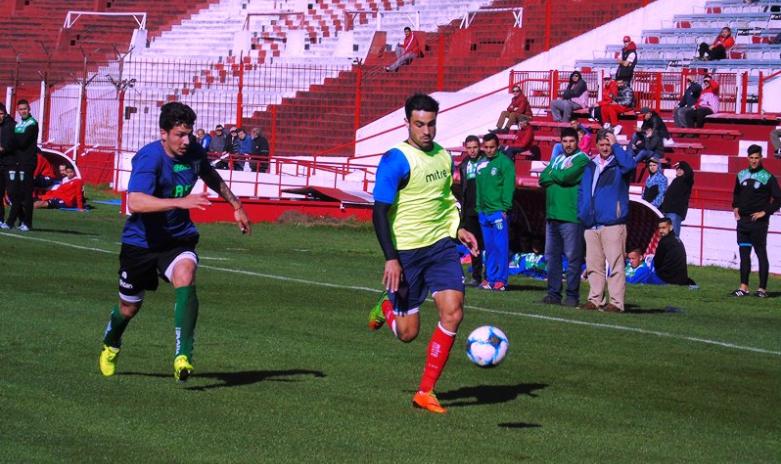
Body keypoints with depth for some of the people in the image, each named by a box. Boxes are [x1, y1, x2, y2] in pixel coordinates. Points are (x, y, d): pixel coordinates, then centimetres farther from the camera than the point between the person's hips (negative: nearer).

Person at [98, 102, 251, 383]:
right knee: (129, 308, 13)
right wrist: (180, 202, -50)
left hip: (178, 238, 3)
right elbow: (135, 202, -41)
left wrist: (236, 205, 23)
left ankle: (183, 357, -33)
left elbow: (211, 176, 20)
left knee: (185, 277, -30)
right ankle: (110, 345, 49)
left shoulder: (193, 152, -5)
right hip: (141, 241, -3)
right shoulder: (149, 158, -25)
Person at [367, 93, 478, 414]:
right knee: (408, 332, 0)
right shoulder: (396, 160, -13)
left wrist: (456, 230, 9)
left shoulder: (444, 157, 8)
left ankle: (426, 392, -2)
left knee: (453, 313, -13)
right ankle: (386, 308, 39)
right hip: (405, 252, -5)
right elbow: (380, 212, -14)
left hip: (441, 246, 5)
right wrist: (390, 258, -20)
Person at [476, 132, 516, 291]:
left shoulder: (505, 162, -6)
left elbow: (508, 187, -11)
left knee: (501, 247, -6)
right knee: (489, 247, 10)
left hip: (498, 212, -7)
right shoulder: (481, 165, 15)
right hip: (484, 212, 7)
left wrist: (505, 208, -17)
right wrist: (479, 207, 12)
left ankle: (501, 280, -5)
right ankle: (490, 278, 15)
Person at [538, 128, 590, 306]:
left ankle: (572, 295, -2)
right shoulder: (557, 158, 19)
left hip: (571, 216, -7)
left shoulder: (582, 159, -3)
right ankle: (554, 293, 11)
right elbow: (543, 179, 9)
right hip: (552, 215, 7)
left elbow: (566, 177, -16)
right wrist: (559, 176, -7)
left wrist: (552, 174, 3)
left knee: (573, 257, -4)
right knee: (552, 256, 7)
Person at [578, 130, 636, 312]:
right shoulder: (590, 166, 19)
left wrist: (615, 145, -12)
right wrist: (581, 214, 11)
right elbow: (582, 191, 23)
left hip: (613, 224, -6)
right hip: (591, 225, 6)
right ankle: (595, 299, 14)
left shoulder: (619, 164, 2)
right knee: (594, 265, 8)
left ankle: (616, 302, -10)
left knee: (615, 264, -9)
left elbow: (630, 164, -22)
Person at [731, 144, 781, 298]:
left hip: (759, 223, -5)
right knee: (744, 254, 6)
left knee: (761, 254, -2)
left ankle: (762, 288, -1)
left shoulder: (768, 177, -6)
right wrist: (735, 207, 12)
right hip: (743, 221, 5)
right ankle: (743, 287, 10)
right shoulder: (741, 175, 10)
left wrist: (764, 212, -12)